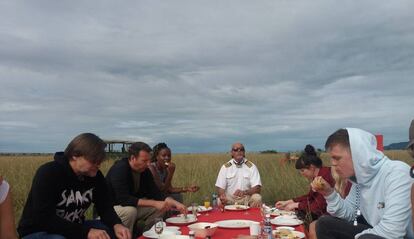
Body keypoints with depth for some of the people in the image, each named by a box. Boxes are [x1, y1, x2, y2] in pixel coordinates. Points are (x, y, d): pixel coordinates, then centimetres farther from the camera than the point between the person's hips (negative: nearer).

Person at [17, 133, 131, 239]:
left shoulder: (95, 176, -6)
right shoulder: (48, 173, -23)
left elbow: (105, 206, -4)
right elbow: (45, 219, -29)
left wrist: (116, 224, -27)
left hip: (74, 228, 5)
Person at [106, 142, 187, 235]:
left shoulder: (145, 171, -3)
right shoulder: (120, 169, -26)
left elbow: (155, 192, -3)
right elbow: (123, 199, -34)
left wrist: (175, 203, -19)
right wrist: (154, 203, -34)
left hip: (131, 207, 7)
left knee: (161, 208, -6)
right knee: (130, 211, -35)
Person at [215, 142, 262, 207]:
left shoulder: (251, 166, 1)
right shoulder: (225, 167, 3)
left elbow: (257, 188, -7)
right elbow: (220, 187, -1)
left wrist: (244, 192, -27)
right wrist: (222, 196, -25)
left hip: (247, 198, 1)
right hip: (229, 198, 0)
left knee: (257, 198, -30)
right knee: (219, 201, -31)